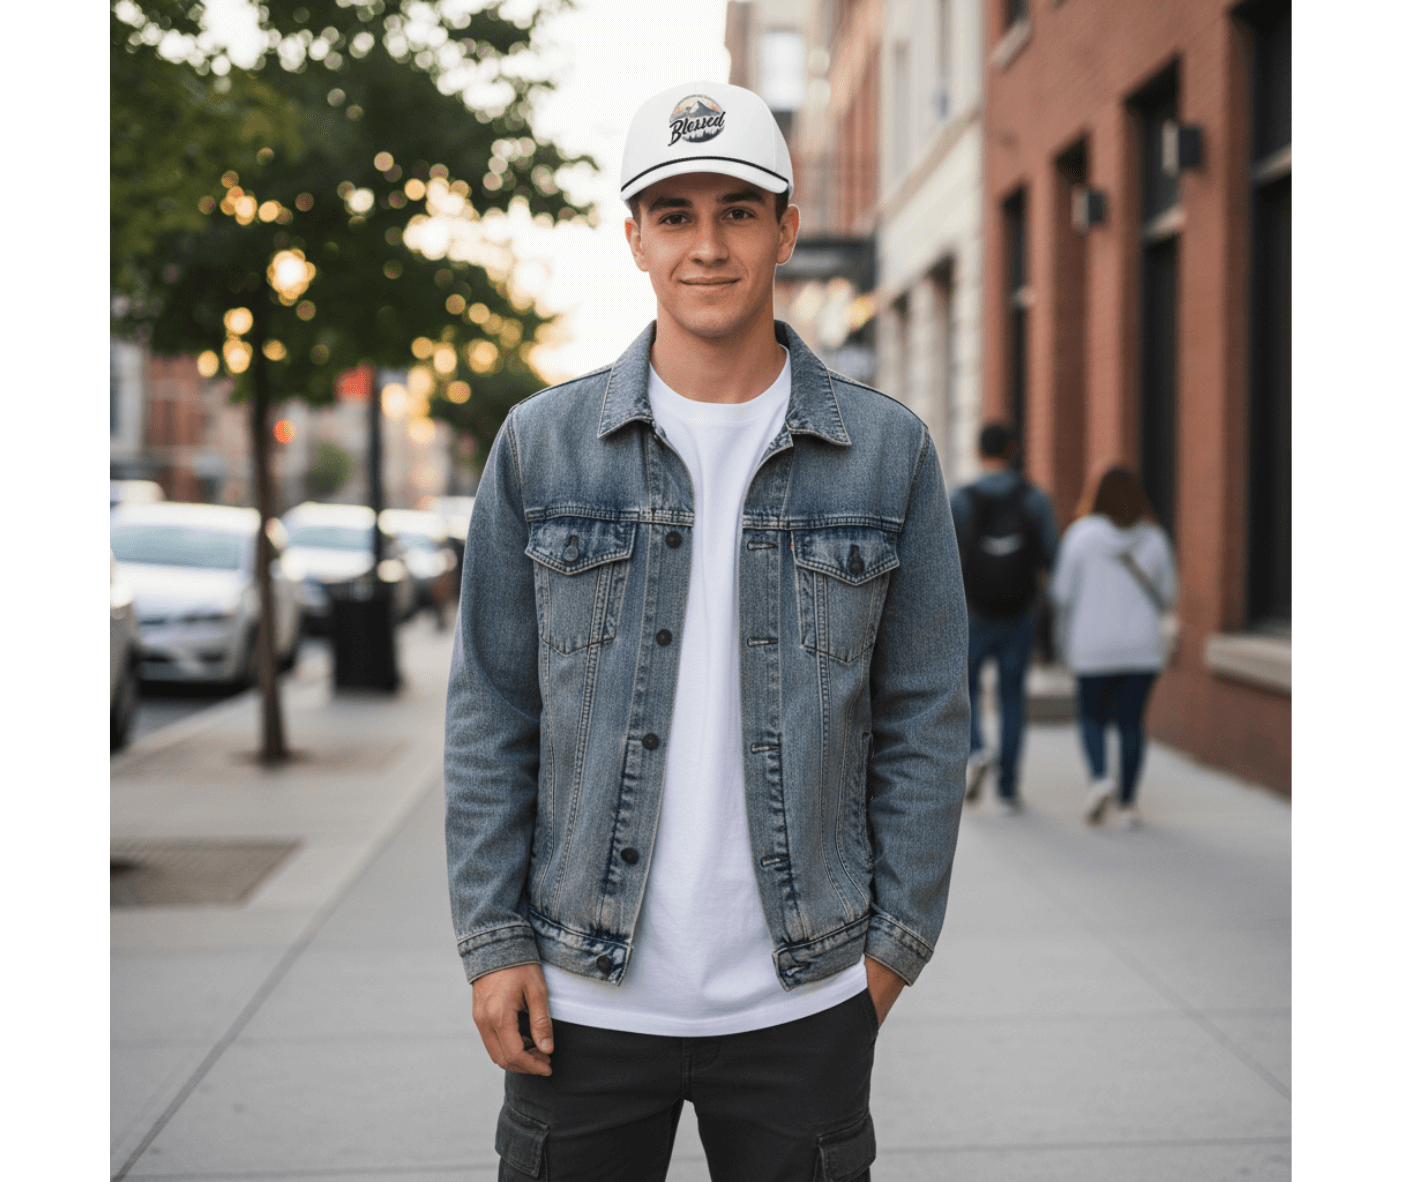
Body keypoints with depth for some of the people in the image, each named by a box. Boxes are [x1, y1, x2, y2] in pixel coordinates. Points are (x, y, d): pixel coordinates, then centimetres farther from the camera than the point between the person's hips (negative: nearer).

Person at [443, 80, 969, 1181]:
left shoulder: (887, 451, 0)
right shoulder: (541, 446, 0)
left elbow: (924, 715, 4)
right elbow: (492, 712, 3)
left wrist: (898, 937, 1)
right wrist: (493, 939, -2)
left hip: (802, 999, 0)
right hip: (583, 997, 0)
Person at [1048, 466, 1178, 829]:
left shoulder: (1081, 534, -6)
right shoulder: (1155, 538, 1)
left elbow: (1062, 592, -5)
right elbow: (1167, 598, 7)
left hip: (1093, 648, -1)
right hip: (1142, 646, 1)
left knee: (1092, 717, 14)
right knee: (1132, 722, 8)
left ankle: (1100, 778, -9)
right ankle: (1127, 804, 6)